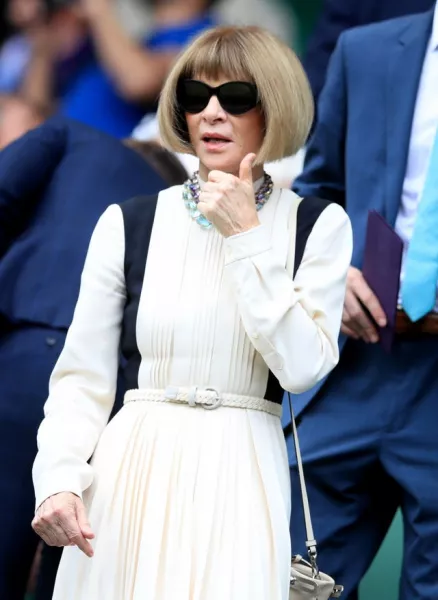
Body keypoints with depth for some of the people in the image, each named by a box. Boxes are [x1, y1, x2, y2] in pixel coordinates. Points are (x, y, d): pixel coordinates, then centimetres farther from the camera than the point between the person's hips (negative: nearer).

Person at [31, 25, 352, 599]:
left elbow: (302, 367, -8)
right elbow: (81, 378, 3)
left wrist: (246, 237, -8)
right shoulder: (129, 223, 4)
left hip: (240, 482, -1)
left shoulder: (318, 225, 4)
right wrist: (58, 480, -13)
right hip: (131, 478, 1)